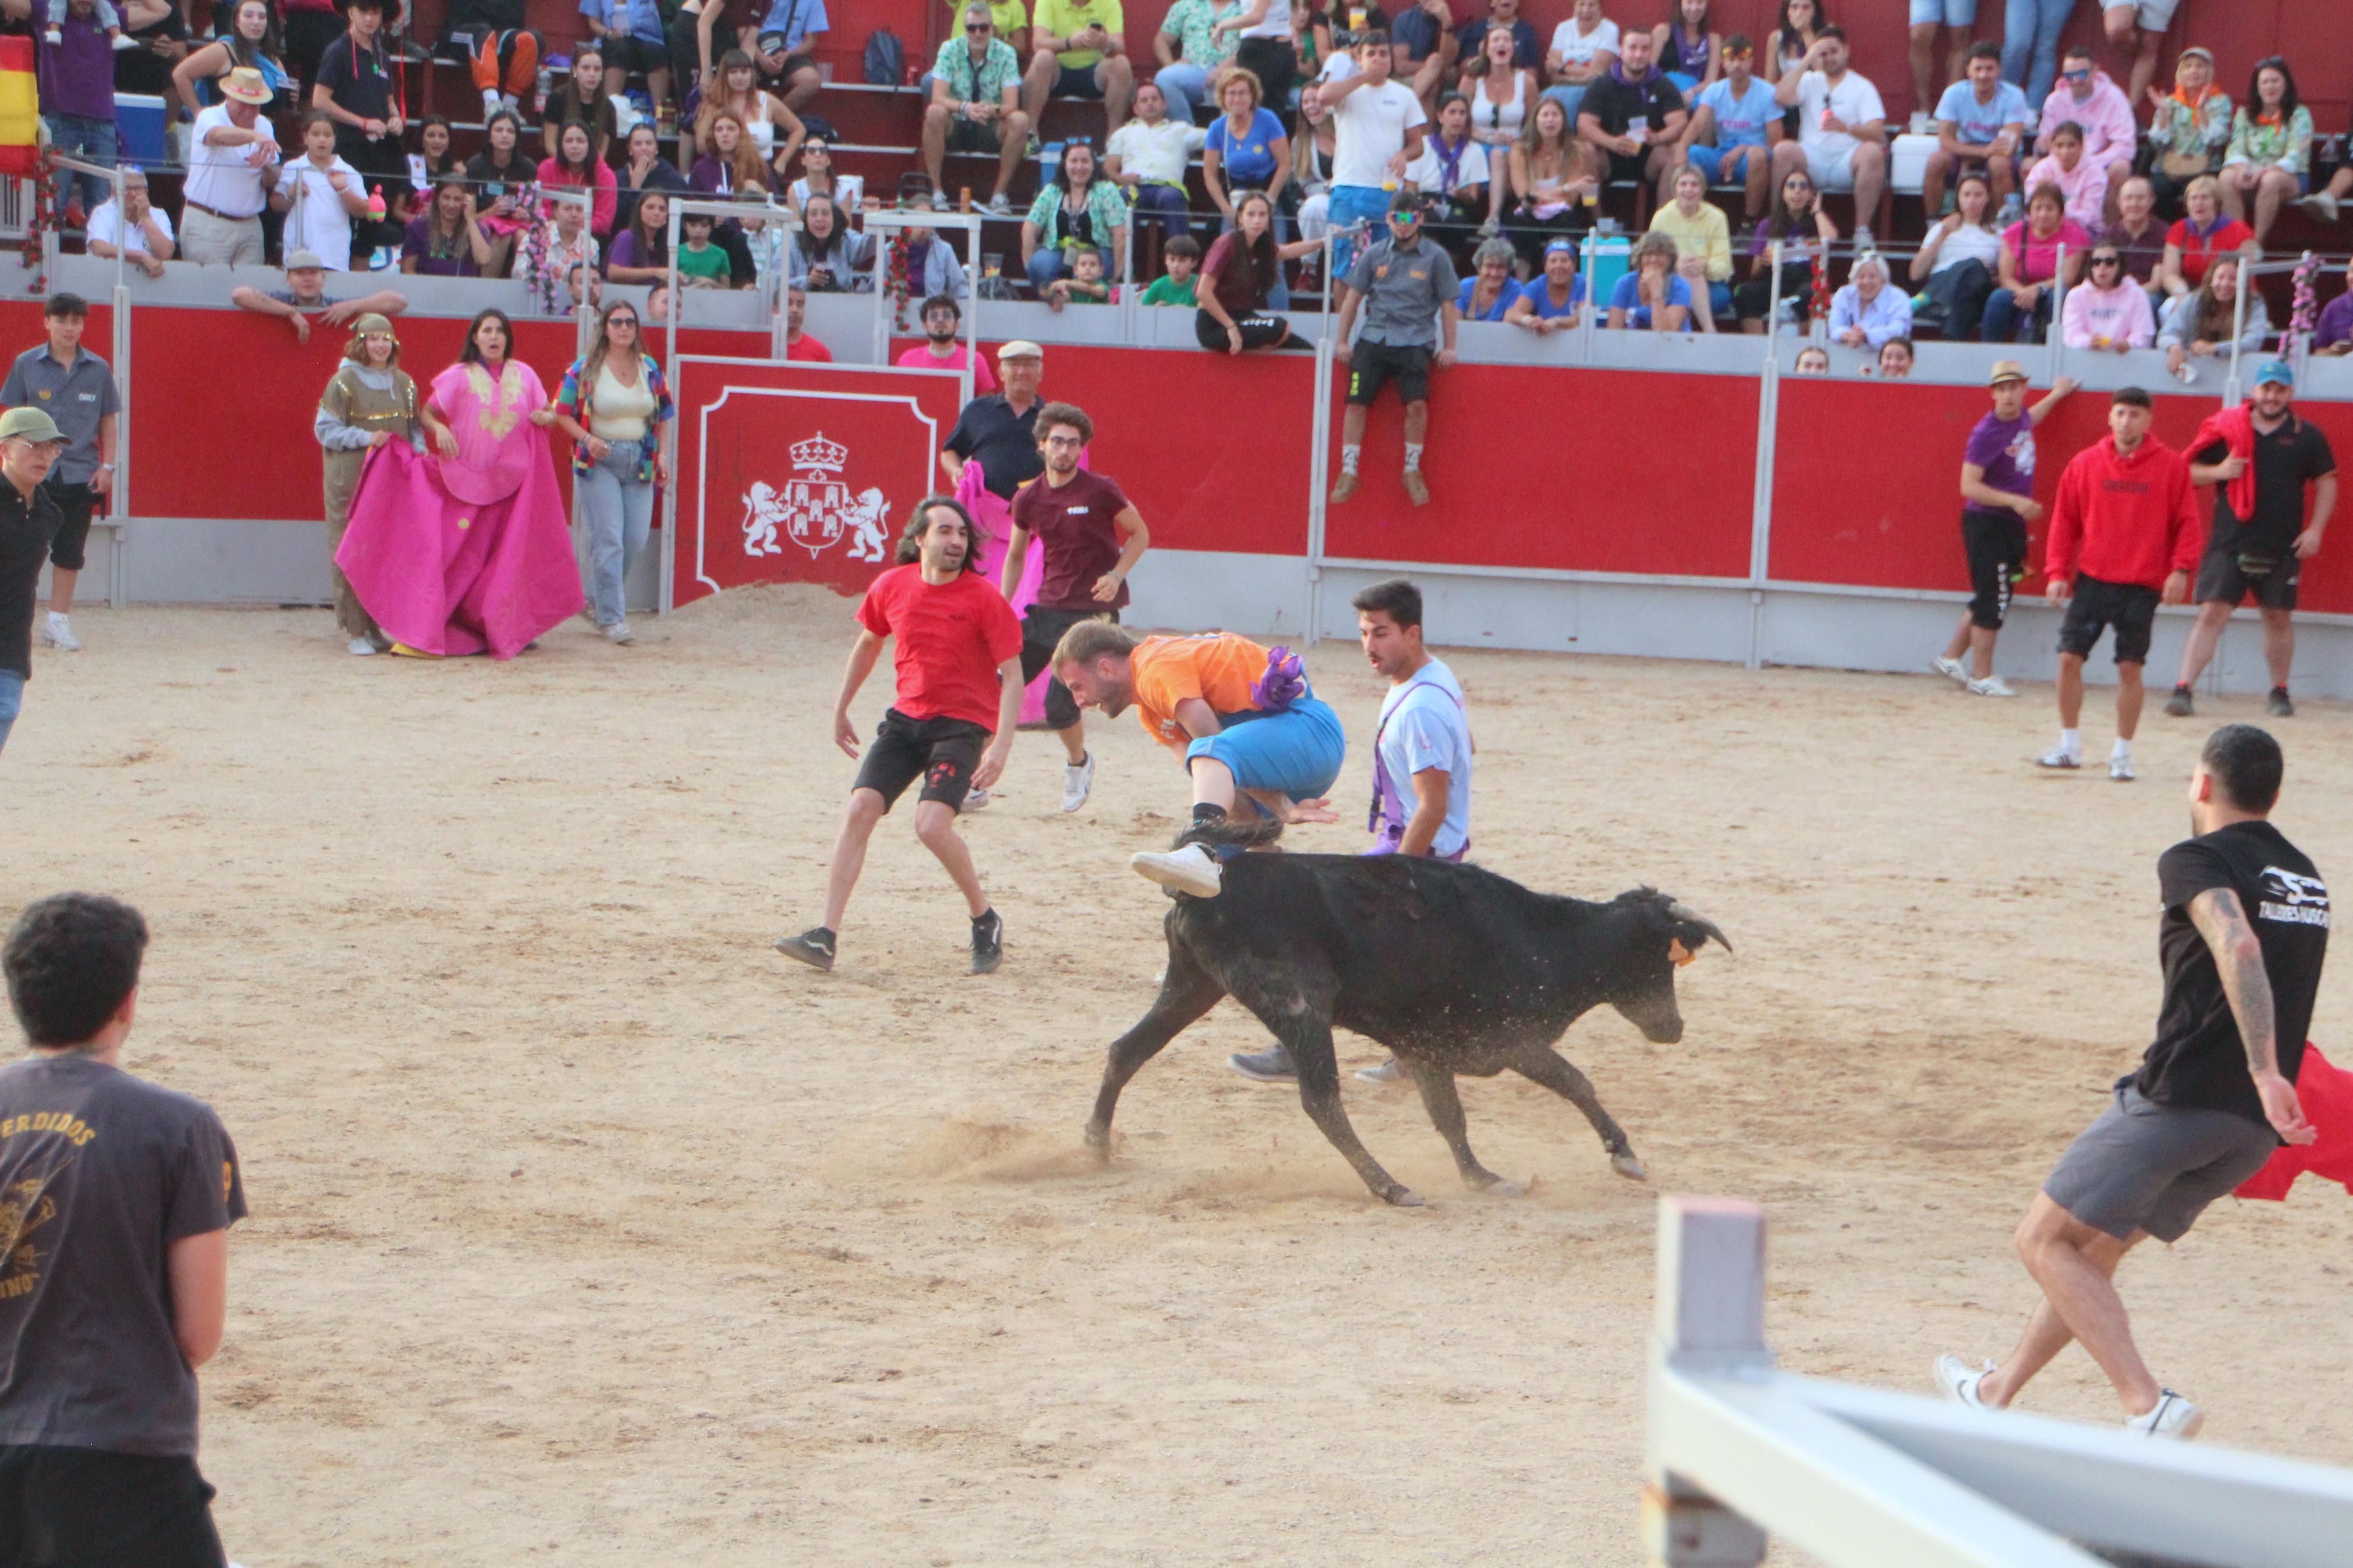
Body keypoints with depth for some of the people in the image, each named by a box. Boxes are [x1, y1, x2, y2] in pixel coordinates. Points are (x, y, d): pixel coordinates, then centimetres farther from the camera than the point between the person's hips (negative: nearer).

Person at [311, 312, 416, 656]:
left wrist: (418, 449, 0)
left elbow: (414, 427, 21)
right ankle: (355, 631, -1)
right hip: (351, 478, -5)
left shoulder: (403, 383, 12)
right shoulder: (344, 382, -4)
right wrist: (366, 438, -16)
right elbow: (326, 429, -5)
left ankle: (375, 626, 11)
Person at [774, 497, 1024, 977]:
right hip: (906, 718, 5)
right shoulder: (892, 587, 0)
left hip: (963, 724, -5)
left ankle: (986, 921, 1)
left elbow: (1013, 675, -11)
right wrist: (841, 709, 24)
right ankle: (825, 937, -9)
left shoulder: (984, 599, -12)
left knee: (932, 823, -23)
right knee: (860, 809, -10)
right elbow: (868, 644, 20)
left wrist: (1002, 746, -22)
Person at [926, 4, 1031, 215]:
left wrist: (993, 109, -39)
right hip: (955, 129, -1)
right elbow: (938, 98, -17)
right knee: (934, 113, -32)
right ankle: (935, 190, -22)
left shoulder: (1005, 54, -7)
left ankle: (999, 194, -18)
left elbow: (1011, 105, -15)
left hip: (992, 130, 1)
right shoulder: (950, 50, -8)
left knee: (1021, 121, -29)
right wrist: (965, 108, -38)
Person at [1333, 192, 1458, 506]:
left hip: (1415, 342, -2)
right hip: (1374, 339, 2)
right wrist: (1342, 340, 11)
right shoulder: (1375, 255, 10)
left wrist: (1449, 348, 3)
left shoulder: (1435, 257, 5)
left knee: (1416, 403, -20)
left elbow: (1448, 304, 8)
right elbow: (1353, 298, 16)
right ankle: (1348, 473, -1)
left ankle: (1412, 471, -2)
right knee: (1356, 402, -10)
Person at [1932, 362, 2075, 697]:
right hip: (1986, 523, -8)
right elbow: (1969, 486, -20)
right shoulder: (1986, 434, -18)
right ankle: (1981, 678, 3)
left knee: (1991, 600, 13)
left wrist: (2055, 396, 41)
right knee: (1993, 601, -5)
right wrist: (2015, 501, -26)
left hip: (2013, 525, 8)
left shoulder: (2022, 418, 7)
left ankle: (1950, 659, 23)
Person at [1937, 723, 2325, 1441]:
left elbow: (2238, 947, -26)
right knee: (2093, 1245, 23)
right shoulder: (2309, 880, 18)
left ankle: (2147, 1406, -14)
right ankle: (1998, 1392, 35)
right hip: (2255, 1125, 8)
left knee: (2045, 1241, 1)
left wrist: (2265, 1073, -33)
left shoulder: (2197, 861, -6)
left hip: (2181, 1097, -8)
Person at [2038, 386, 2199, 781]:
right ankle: (2070, 746, 13)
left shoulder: (2171, 466, -1)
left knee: (2130, 667, -1)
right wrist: (2057, 572, 1)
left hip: (2142, 586, -2)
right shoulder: (2085, 464, 3)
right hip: (2091, 580, 2)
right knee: (2069, 658, -1)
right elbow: (2065, 521, 7)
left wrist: (2181, 570, -9)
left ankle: (2122, 754, 11)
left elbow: (2186, 522, 1)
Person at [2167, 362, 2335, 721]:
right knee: (2211, 613, -9)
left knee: (2279, 618, 10)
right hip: (2229, 543, -2)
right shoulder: (2226, 429, 2)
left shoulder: (2307, 435, 4)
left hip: (2283, 548, 2)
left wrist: (2315, 530, -1)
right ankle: (2183, 689, -13)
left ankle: (2279, 692, 26)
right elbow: (2189, 471, 6)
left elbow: (2326, 483, 10)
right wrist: (2218, 472, -15)